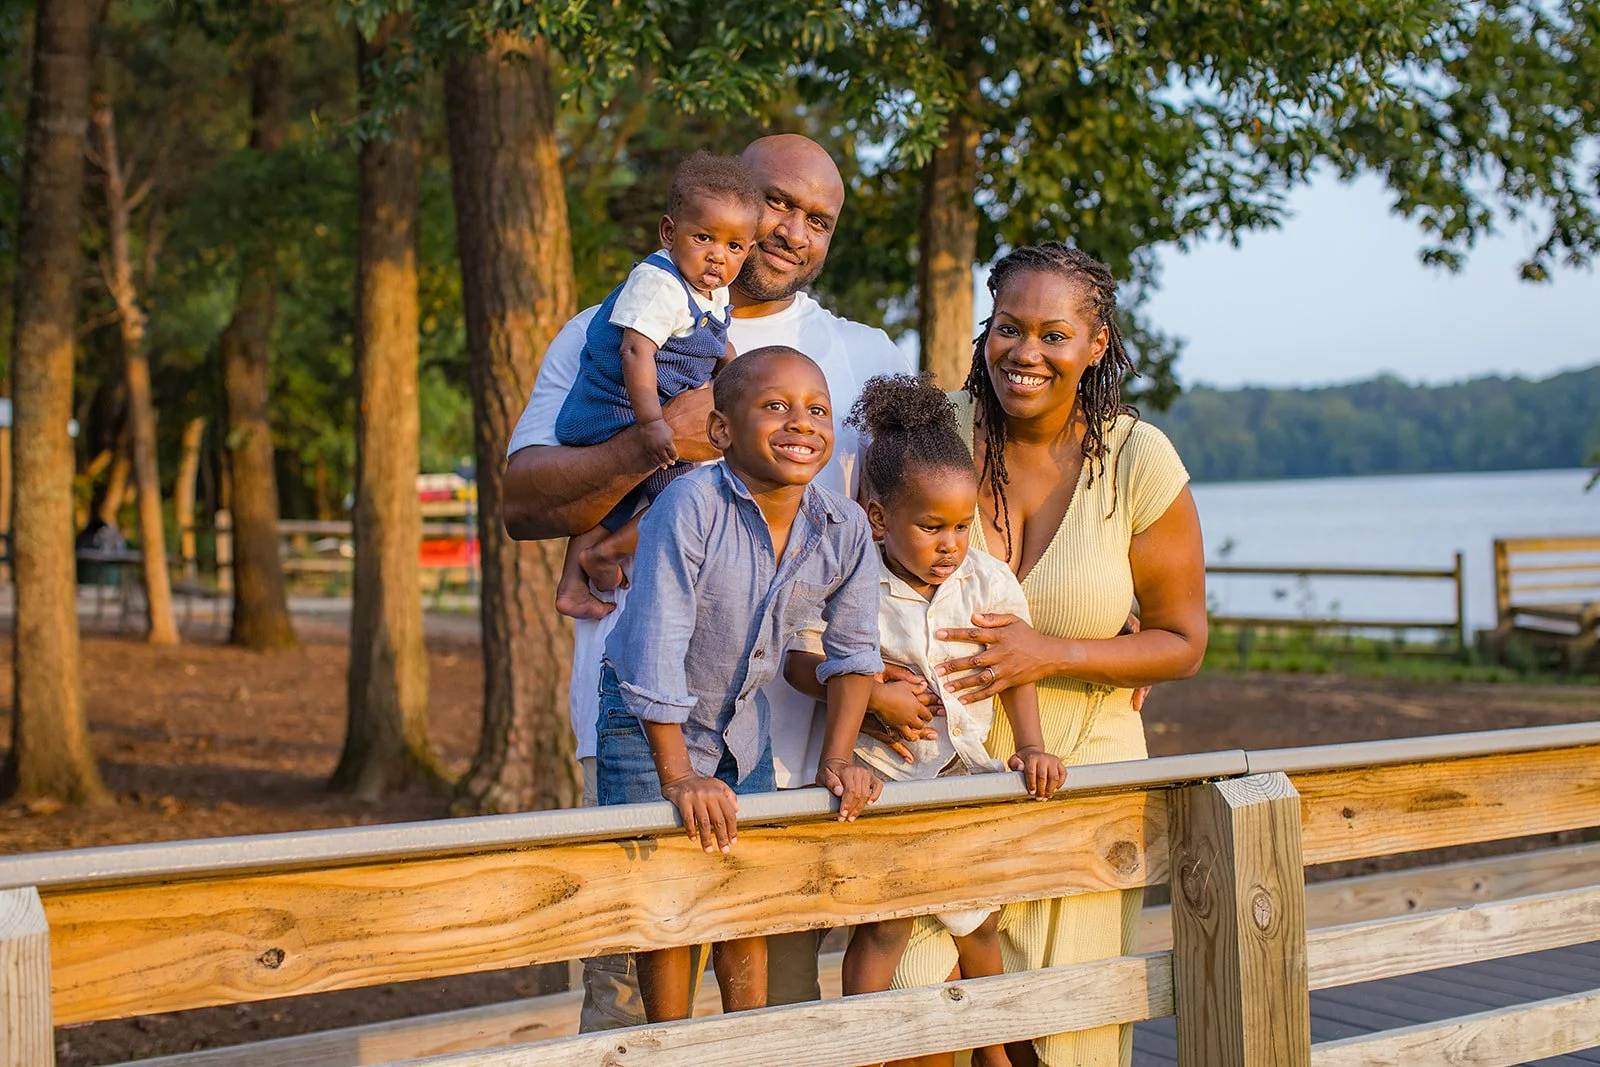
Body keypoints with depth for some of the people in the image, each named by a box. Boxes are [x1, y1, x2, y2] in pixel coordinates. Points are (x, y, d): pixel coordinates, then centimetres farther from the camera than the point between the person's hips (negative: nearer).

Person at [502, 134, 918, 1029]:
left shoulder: (870, 359, 17)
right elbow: (523, 502, 1)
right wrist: (654, 444, -14)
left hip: (798, 728, 2)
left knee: (783, 994, 4)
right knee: (630, 994, -5)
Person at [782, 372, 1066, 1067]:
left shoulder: (988, 582, -7)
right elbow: (801, 662, -5)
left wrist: (1030, 746, -5)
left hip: (966, 772, 4)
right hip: (880, 775, -3)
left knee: (978, 923, 16)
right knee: (884, 920, -14)